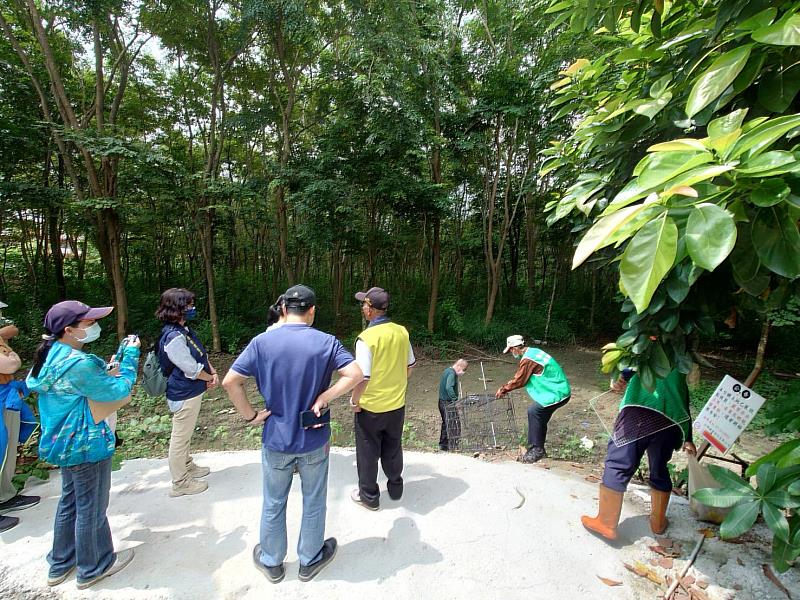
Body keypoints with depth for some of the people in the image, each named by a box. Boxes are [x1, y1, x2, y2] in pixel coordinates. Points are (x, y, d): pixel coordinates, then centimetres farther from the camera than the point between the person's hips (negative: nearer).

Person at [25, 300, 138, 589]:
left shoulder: (53, 355, 1)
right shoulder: (78, 364, -29)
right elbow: (119, 391, -22)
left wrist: (107, 371, 1)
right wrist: (130, 355, -15)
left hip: (67, 443, 10)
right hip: (86, 446, -10)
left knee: (70, 502, 26)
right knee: (91, 508, 10)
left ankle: (61, 563, 43)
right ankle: (93, 568, 31)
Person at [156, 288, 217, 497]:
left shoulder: (184, 329, 4)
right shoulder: (173, 337, -26)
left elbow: (202, 355, 10)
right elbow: (191, 369, -24)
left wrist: (213, 372, -4)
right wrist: (210, 378, -8)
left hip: (191, 391, 10)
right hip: (184, 395, -10)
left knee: (185, 435, 25)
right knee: (180, 437, 6)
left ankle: (188, 466, 44)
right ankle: (180, 483, 21)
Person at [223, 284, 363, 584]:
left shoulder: (262, 342, -11)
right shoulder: (326, 342, -13)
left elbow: (230, 381, -13)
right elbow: (355, 374, -21)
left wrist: (250, 415, -5)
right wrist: (323, 397, -17)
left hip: (275, 439, 1)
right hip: (314, 439, -1)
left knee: (274, 504, 22)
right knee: (314, 503, 20)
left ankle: (271, 562, 43)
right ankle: (310, 561, 40)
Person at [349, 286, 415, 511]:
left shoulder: (366, 337, -24)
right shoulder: (401, 332, -6)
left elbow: (363, 377, -24)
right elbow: (409, 366, 5)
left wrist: (354, 400, -8)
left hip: (371, 408, -5)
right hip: (397, 404, 5)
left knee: (368, 452, 15)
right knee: (393, 449, 24)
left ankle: (369, 496, 32)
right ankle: (395, 488, 42)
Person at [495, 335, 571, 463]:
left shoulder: (527, 360, -21)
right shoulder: (533, 351, 10)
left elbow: (519, 381, -13)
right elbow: (521, 377, 18)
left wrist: (503, 389, 1)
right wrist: (506, 387, 16)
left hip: (558, 393, -10)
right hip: (560, 389, 10)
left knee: (534, 411, -14)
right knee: (540, 418, 13)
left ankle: (537, 449, -5)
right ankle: (538, 450, 22)